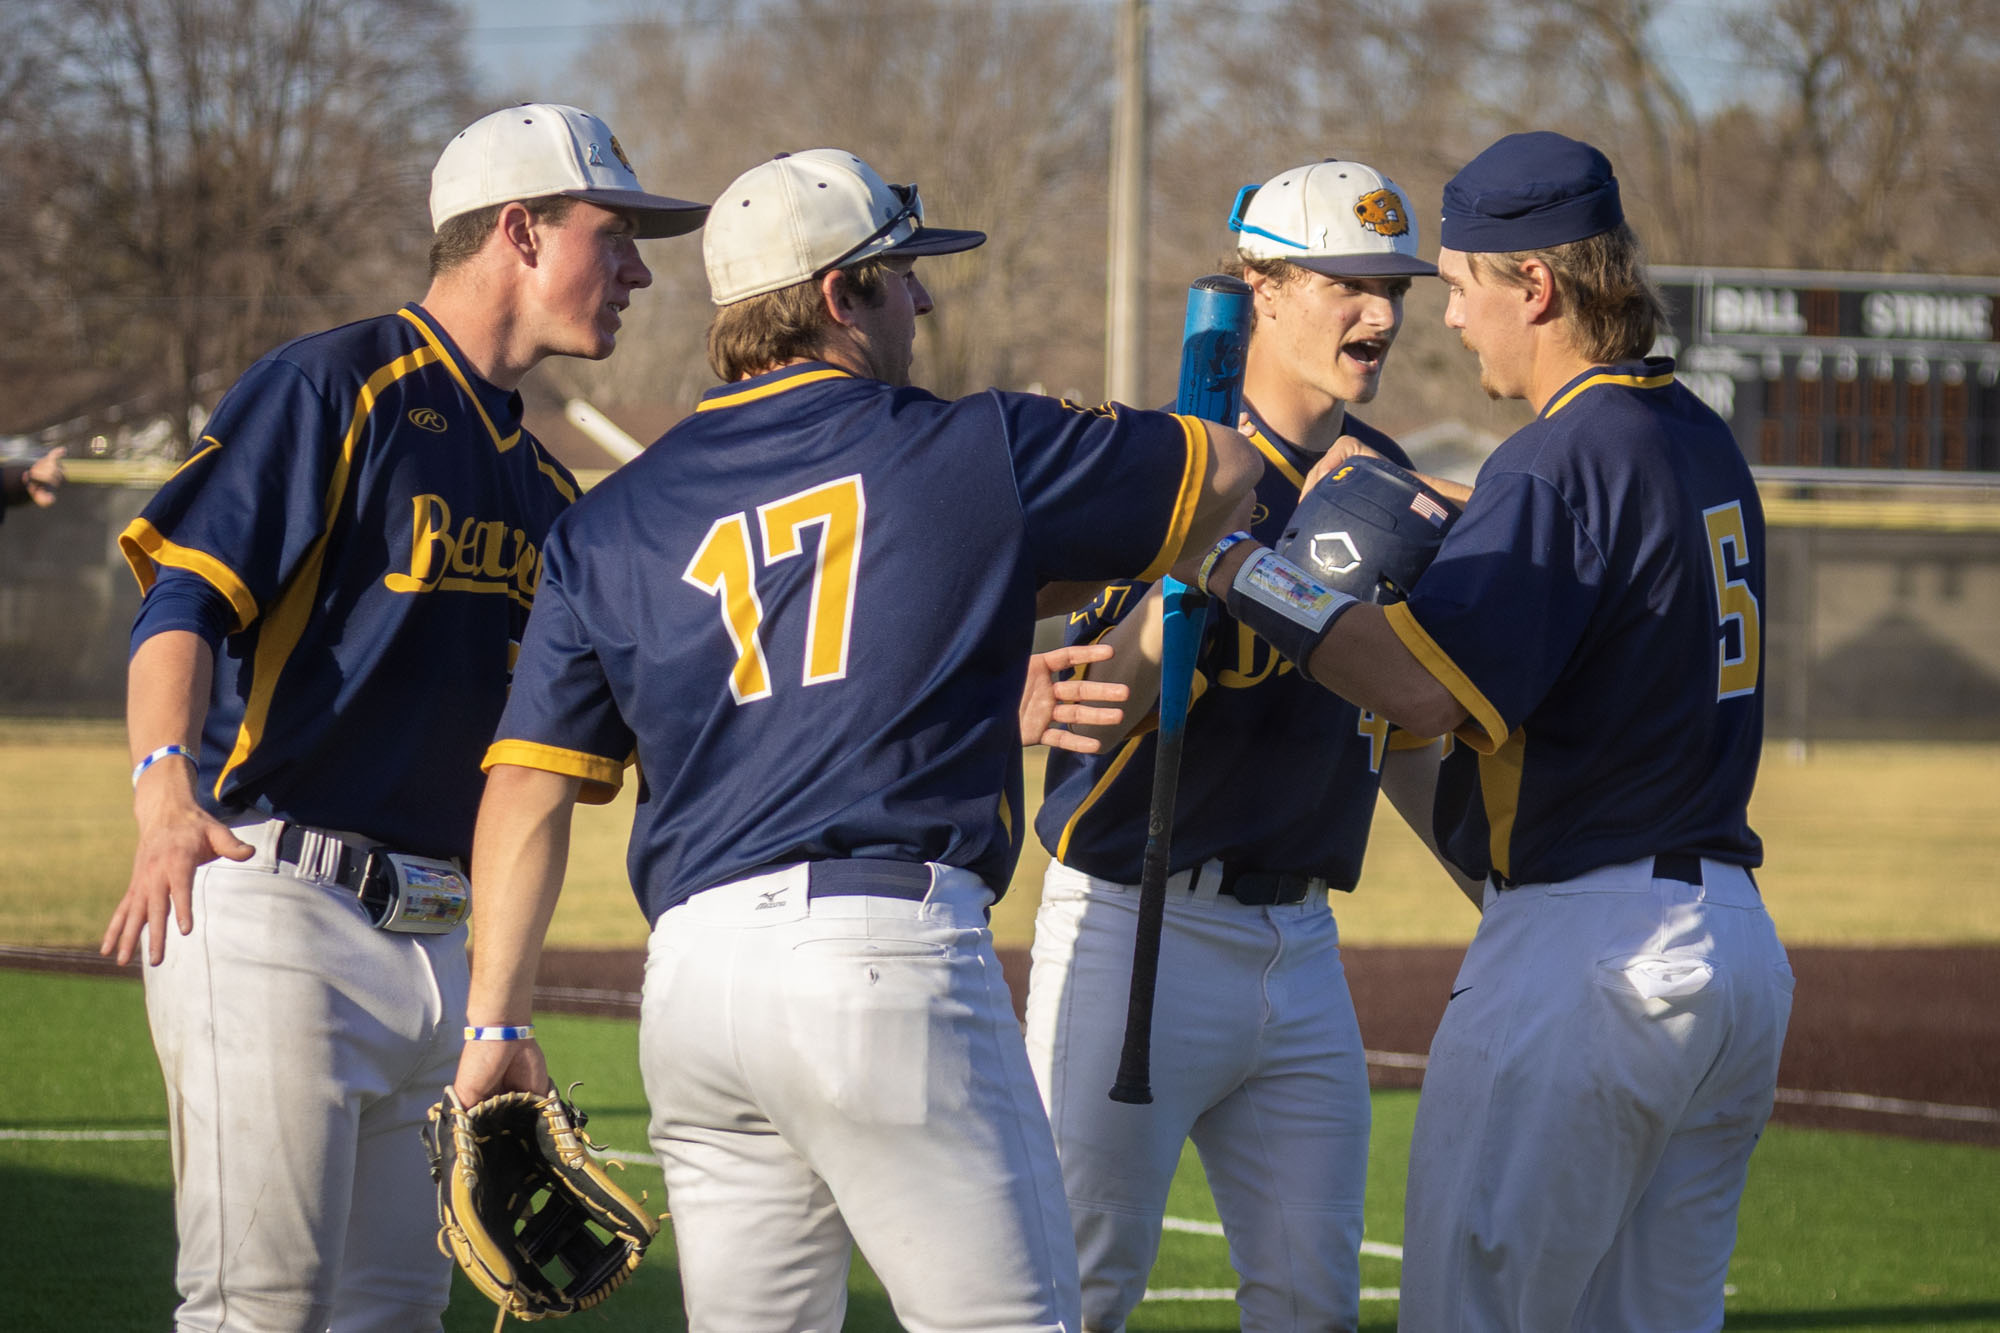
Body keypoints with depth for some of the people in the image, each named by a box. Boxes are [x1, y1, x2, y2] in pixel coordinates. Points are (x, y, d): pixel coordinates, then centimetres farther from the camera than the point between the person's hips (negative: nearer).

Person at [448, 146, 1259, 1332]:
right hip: (886, 955, -5)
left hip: (691, 969, 5)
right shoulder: (975, 453, 5)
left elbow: (530, 787, 9)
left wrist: (499, 1022, 12)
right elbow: (1227, 470, 18)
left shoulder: (613, 523, 14)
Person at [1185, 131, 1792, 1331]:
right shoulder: (1705, 443, 13)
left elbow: (1428, 689, -24)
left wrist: (1239, 565, -16)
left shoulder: (1563, 458, -15)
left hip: (1589, 943, -9)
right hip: (1738, 935, 9)